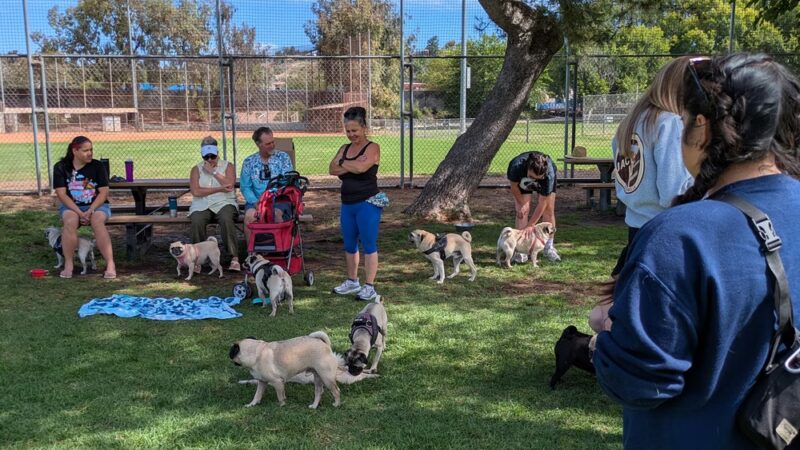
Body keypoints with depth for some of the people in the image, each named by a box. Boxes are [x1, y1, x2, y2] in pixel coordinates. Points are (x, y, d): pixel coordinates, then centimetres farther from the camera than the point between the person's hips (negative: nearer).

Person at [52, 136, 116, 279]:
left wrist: (90, 210, -20)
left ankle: (110, 264, -35)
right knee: (70, 221, -33)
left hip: (96, 205, -1)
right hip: (71, 206, 1)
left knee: (97, 221, -34)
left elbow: (104, 192, -5)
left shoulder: (98, 166, -1)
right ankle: (68, 265, -25)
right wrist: (80, 213, -19)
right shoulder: (61, 167, -1)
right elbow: (61, 194, -7)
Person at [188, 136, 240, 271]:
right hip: (202, 206, 1)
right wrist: (219, 189, -7)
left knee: (226, 219, -35)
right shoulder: (196, 169, 14)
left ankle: (235, 258, -33)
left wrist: (213, 172, -5)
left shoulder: (227, 166, 12)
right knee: (197, 221, -32)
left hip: (224, 203, -1)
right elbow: (195, 191, -3)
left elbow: (229, 185, -7)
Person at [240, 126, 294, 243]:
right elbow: (245, 187, 5)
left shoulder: (283, 157, 8)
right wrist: (255, 202, -14)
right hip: (257, 201, 1)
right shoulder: (248, 162, 11)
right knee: (249, 215, -30)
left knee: (277, 213, -35)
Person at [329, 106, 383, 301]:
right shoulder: (344, 149, 14)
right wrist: (353, 165, -12)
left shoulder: (372, 148, -6)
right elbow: (332, 169, 0)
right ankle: (352, 282, 30)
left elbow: (361, 167, -23)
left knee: (369, 244, -2)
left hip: (367, 204, -7)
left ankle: (369, 287, 5)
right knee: (349, 245, 15)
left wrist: (343, 163, -4)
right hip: (347, 204, 7)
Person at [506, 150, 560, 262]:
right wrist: (521, 203, -17)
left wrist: (530, 225, -35)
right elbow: (513, 185, -20)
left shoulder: (549, 174, -42)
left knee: (549, 209, -9)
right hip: (522, 181, 0)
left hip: (545, 182, 0)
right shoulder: (517, 166, -43)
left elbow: (542, 203, -36)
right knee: (523, 211, -14)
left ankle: (548, 247, 2)